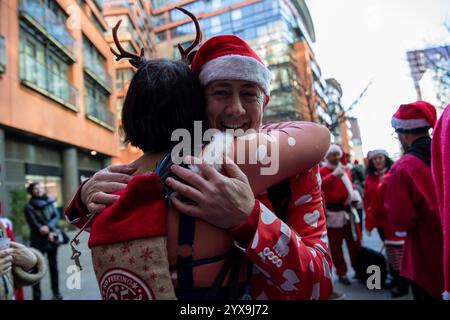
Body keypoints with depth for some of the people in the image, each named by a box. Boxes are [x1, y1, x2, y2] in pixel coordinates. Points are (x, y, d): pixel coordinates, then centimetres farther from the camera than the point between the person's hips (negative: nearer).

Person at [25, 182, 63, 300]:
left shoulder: (49, 202, 7)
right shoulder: (29, 207, -4)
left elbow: (56, 216, -2)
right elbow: (34, 225, -11)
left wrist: (49, 227, -19)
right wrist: (49, 233, -18)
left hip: (53, 239, 4)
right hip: (38, 241, -4)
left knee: (53, 266, 11)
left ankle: (56, 293, 21)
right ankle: (37, 296, 5)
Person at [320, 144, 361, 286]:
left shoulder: (345, 169, 14)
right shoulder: (322, 171, -6)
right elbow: (319, 185, -26)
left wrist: (354, 197, 9)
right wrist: (333, 175, -38)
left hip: (349, 210, 6)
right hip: (333, 213, -5)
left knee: (356, 242, 13)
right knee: (336, 245, 5)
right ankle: (341, 273, 18)